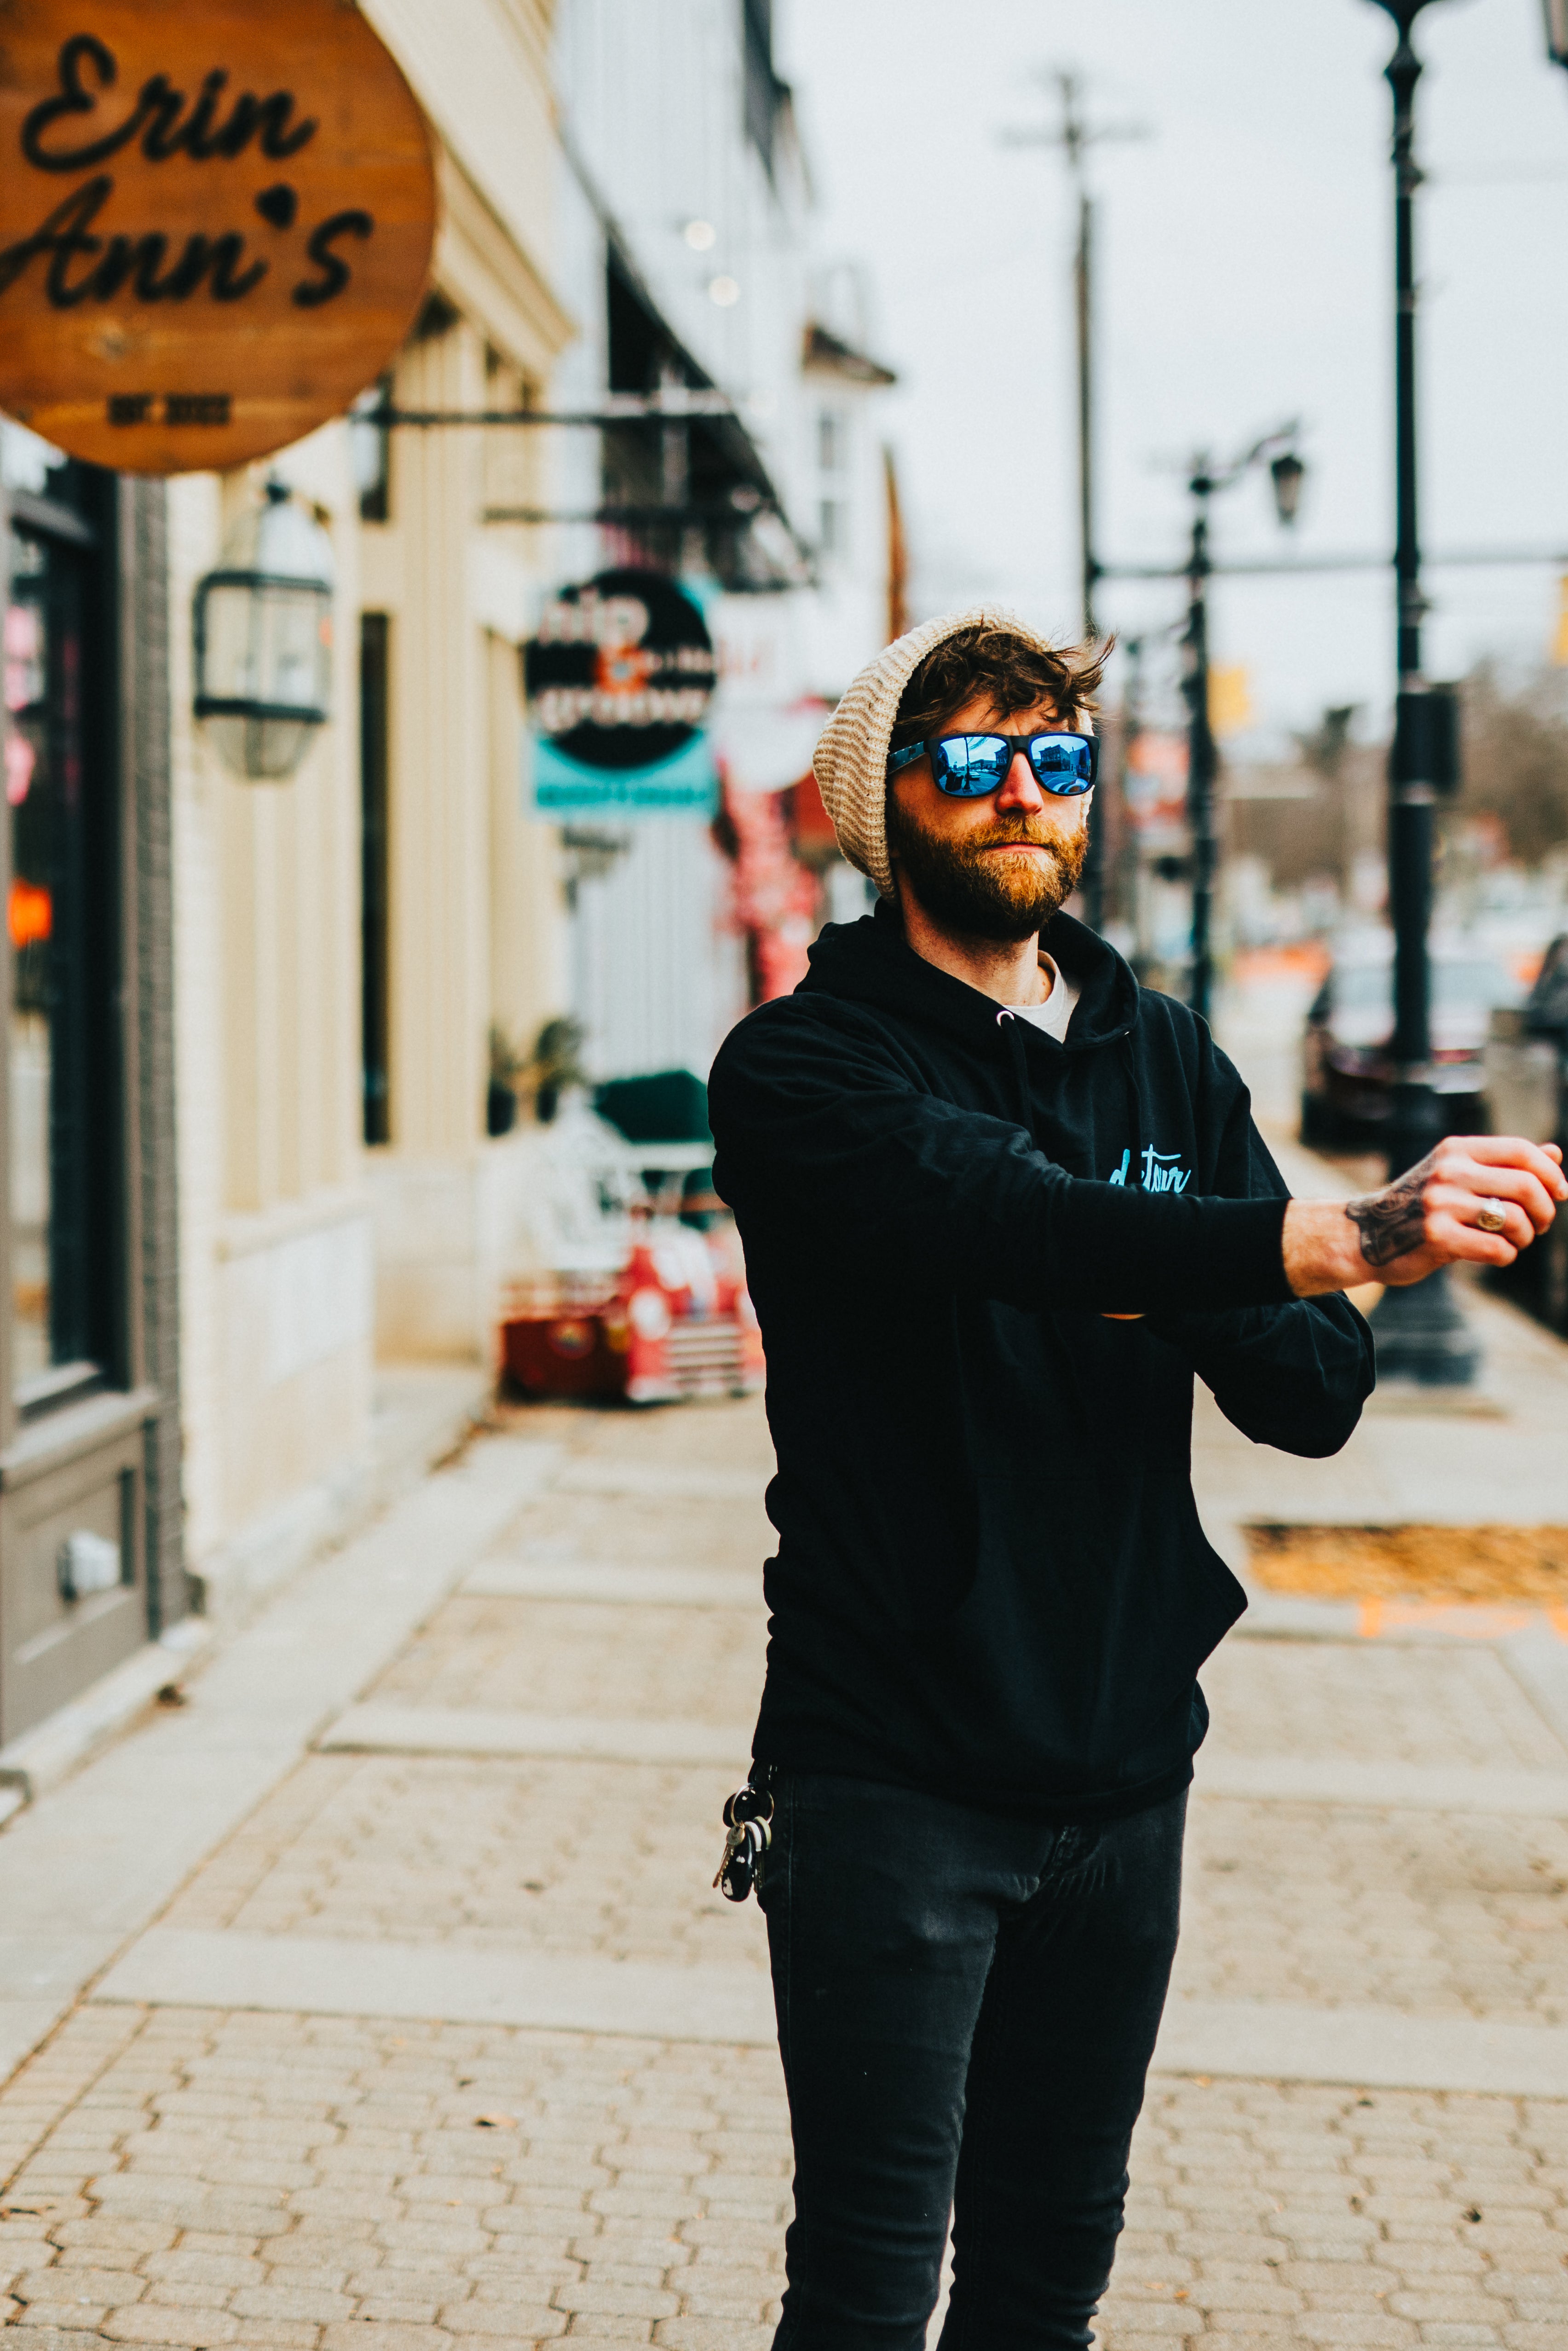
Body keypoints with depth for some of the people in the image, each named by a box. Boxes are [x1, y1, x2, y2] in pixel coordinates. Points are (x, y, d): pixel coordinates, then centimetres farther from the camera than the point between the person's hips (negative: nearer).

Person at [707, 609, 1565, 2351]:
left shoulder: (1167, 1063, 9)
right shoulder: (804, 1065, -7)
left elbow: (1310, 1398, 1)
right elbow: (1010, 1221, -29)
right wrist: (1342, 1238, -42)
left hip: (1122, 1759, 5)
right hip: (892, 1769, -5)